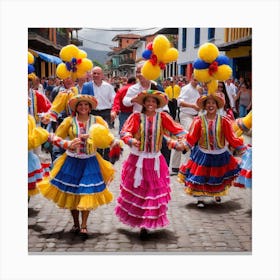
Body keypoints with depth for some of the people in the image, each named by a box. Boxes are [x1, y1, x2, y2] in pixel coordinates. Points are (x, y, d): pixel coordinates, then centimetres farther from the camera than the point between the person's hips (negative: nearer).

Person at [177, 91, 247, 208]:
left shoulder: (223, 121, -8)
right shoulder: (199, 120, -8)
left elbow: (231, 137, -7)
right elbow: (192, 137, -12)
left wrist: (242, 147, -12)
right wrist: (183, 145, -26)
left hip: (220, 154, 1)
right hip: (203, 154, -1)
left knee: (218, 175, 15)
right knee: (200, 176, 1)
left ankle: (218, 194, 41)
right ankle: (200, 198, 17)